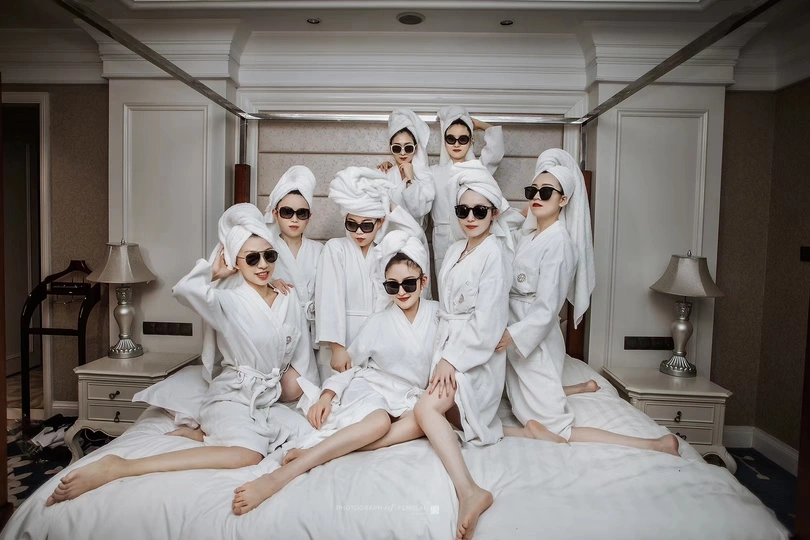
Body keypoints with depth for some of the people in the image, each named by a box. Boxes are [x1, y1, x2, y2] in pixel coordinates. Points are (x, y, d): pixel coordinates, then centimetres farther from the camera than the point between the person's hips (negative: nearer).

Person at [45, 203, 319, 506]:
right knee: (248, 455, -34)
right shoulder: (229, 302, -8)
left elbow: (304, 363, 13)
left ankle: (208, 435, -3)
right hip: (231, 397, -7)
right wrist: (213, 272, -13)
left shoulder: (290, 304, 6)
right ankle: (117, 468, -30)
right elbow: (185, 290, -30)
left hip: (270, 401, 8)